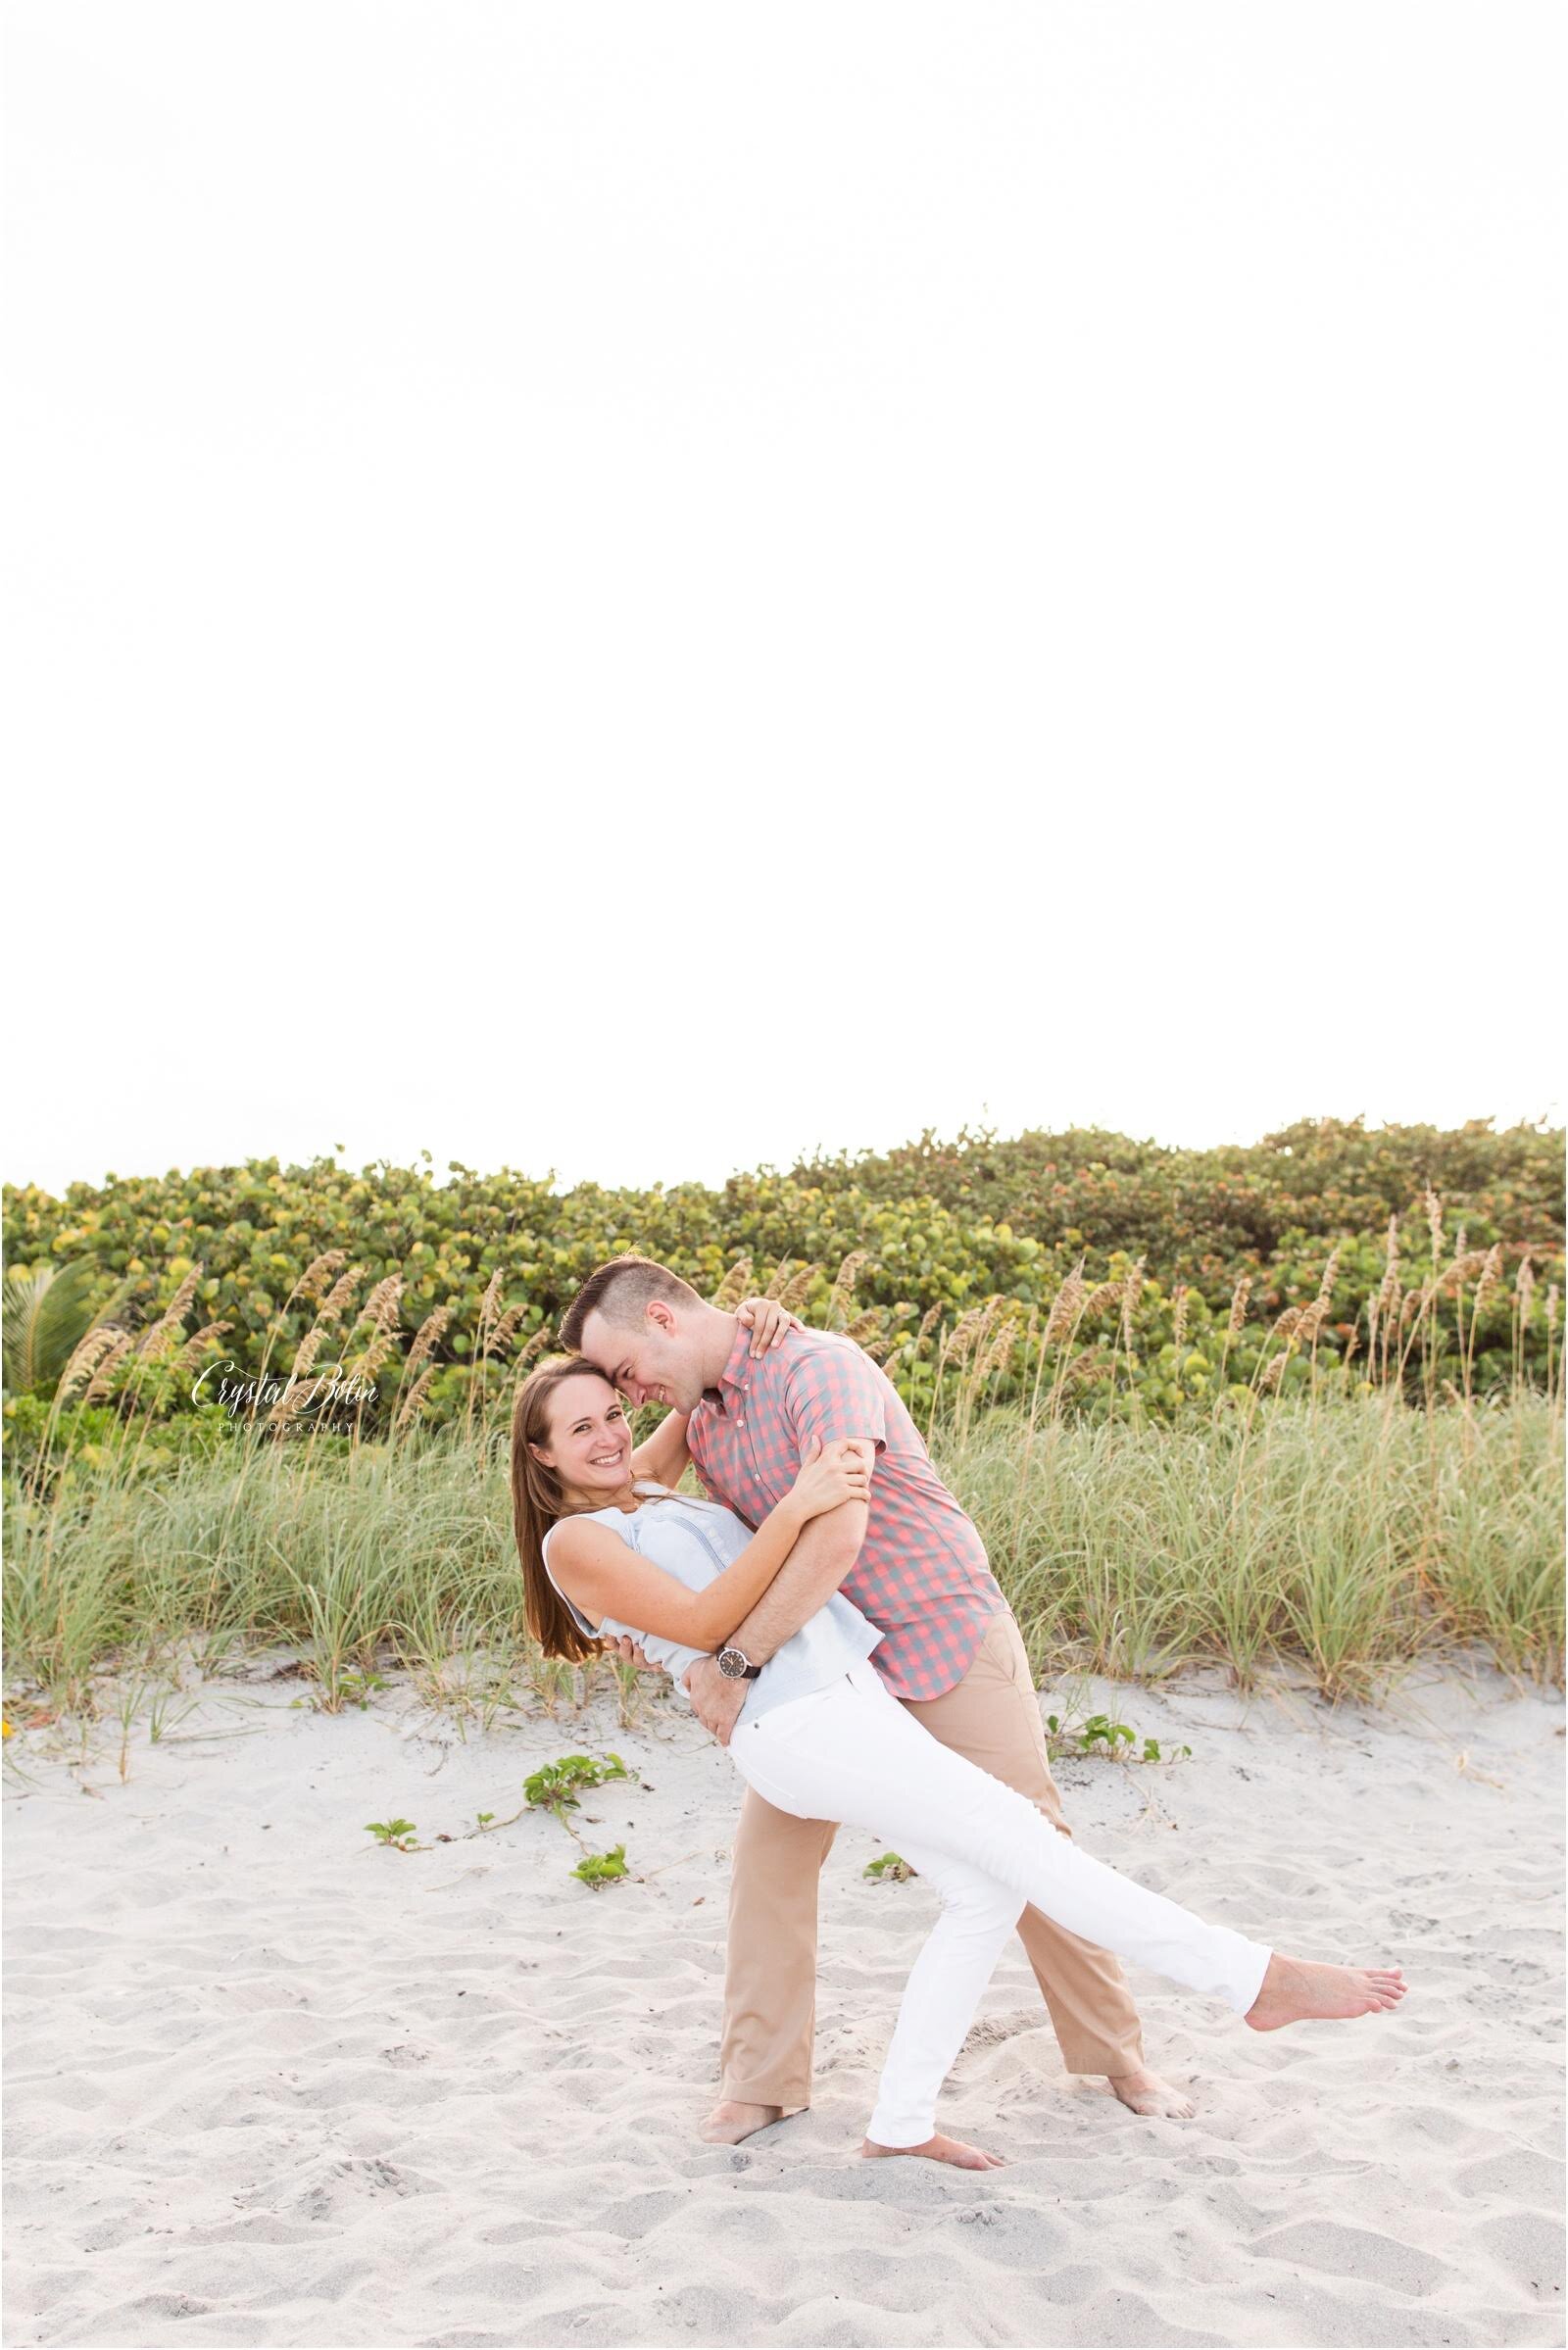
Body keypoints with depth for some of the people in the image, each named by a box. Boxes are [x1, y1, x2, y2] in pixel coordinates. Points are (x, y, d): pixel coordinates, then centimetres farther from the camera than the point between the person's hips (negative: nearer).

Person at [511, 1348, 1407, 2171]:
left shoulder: (644, 1492, 19)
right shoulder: (572, 1539, -4)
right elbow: (701, 1623, -14)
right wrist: (797, 1507, -19)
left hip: (847, 1691, 9)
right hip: (793, 1721, -9)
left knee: (986, 1889, 4)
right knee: (1017, 1839, -9)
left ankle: (901, 2124, 15)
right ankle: (1253, 1977, -1)